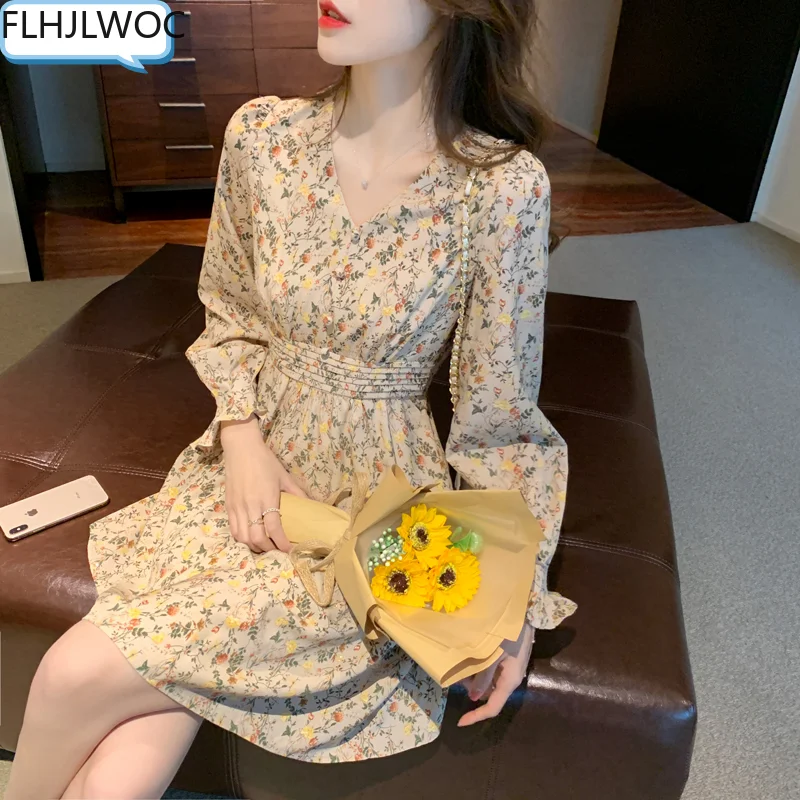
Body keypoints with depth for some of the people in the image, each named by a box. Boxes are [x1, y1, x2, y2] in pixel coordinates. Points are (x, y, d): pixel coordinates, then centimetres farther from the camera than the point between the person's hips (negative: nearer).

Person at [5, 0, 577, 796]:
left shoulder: (502, 186, -16)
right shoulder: (262, 134, -4)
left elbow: (498, 415, -7)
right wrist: (242, 434, -6)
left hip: (377, 499, -3)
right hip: (253, 468, 3)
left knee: (80, 672, -14)